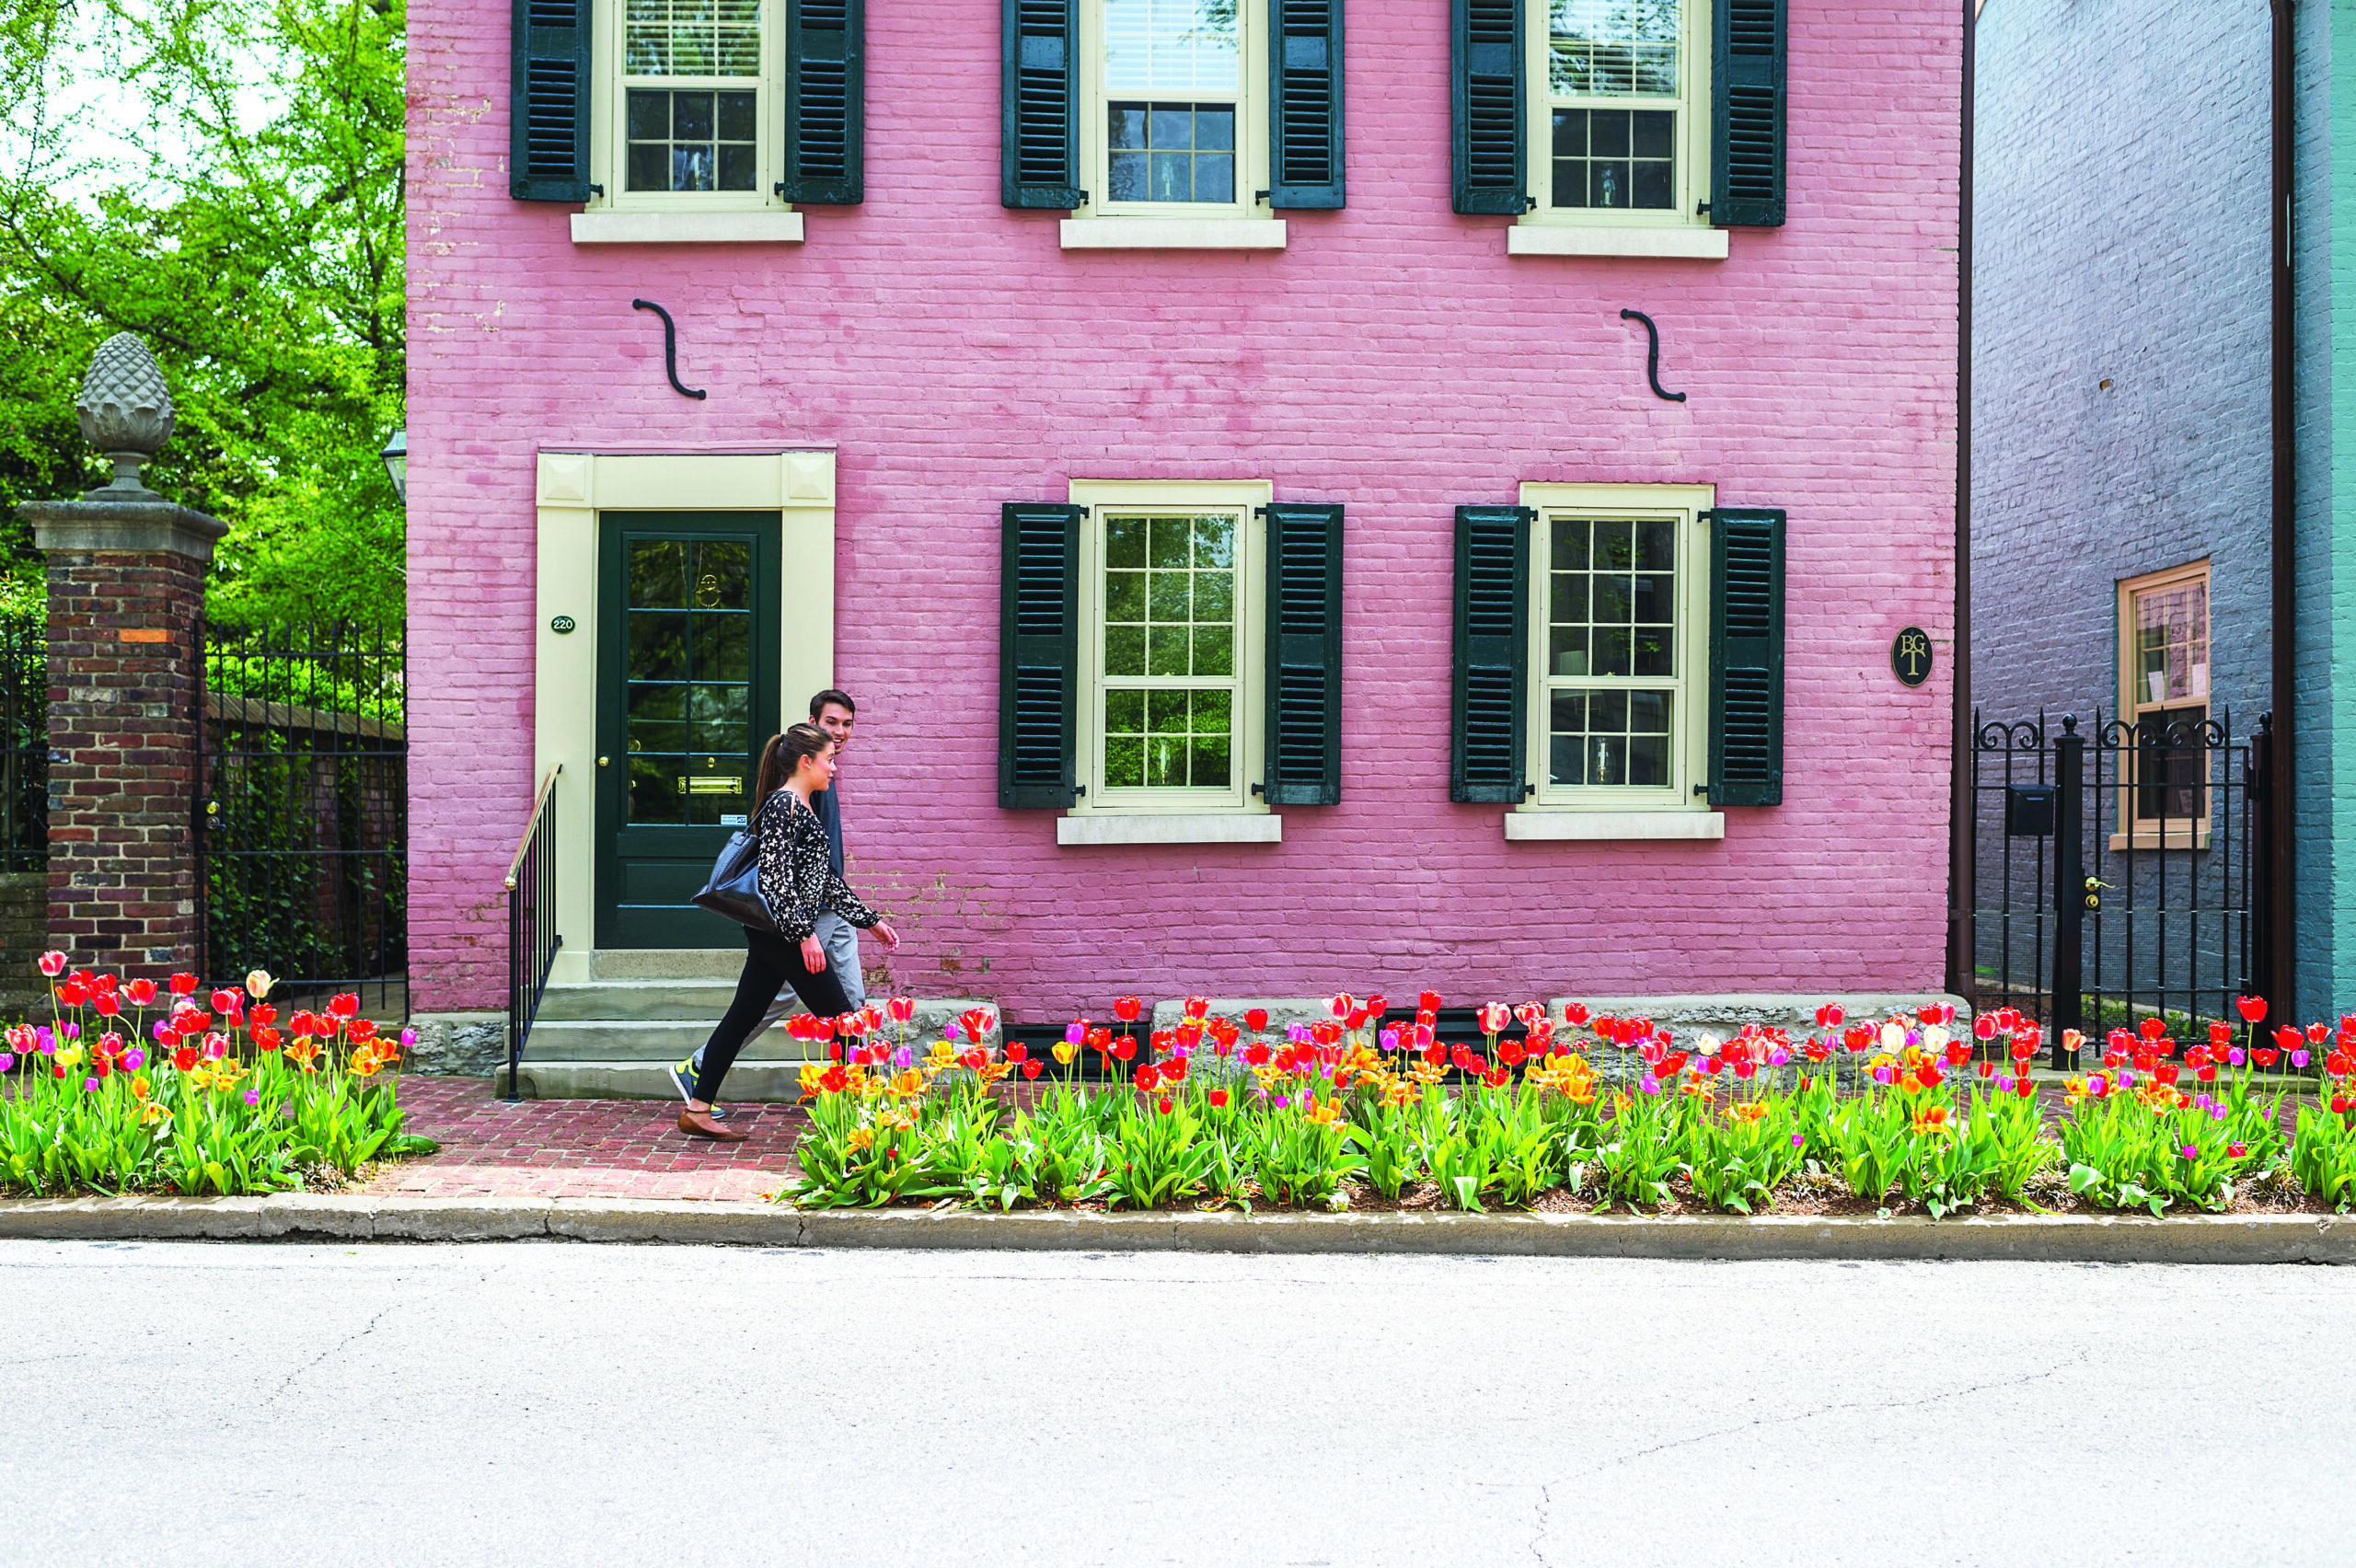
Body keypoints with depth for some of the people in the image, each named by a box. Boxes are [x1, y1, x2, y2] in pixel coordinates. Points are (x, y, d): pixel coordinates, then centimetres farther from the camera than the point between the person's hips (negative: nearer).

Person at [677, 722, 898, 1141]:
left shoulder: (802, 807, 18)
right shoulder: (784, 805, -13)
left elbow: (826, 878, 23)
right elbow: (776, 876, -20)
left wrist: (871, 920, 23)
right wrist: (804, 933, -24)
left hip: (770, 933, 10)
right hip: (782, 931, -10)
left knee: (743, 1016, 10)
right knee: (840, 1017, -4)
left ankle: (697, 1110, 12)